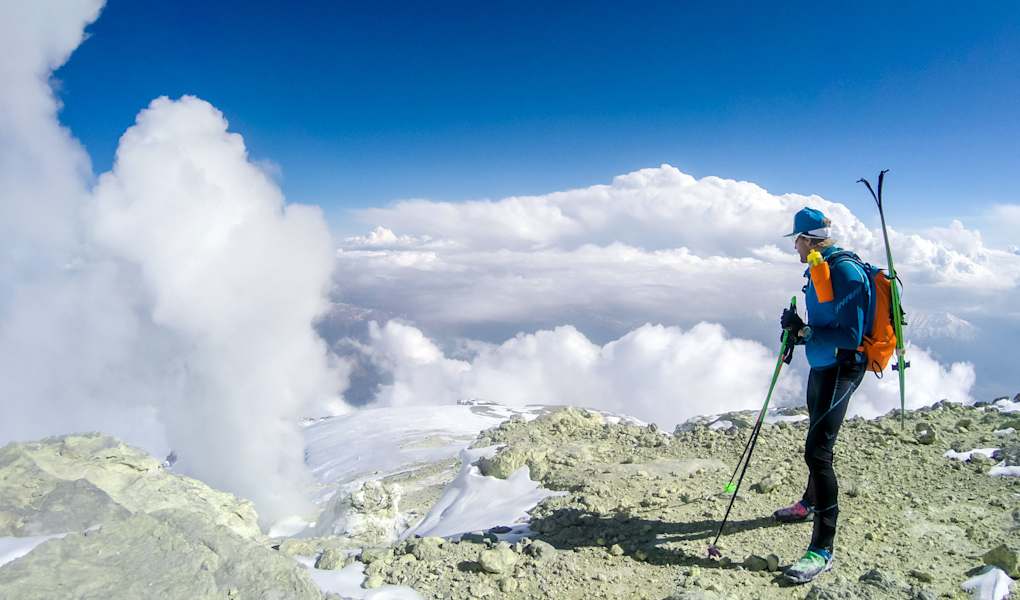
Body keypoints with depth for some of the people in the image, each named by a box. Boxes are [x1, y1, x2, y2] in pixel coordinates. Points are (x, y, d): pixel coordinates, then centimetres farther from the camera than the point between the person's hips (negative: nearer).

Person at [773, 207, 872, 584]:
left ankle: (823, 549, -9)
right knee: (817, 442, 26)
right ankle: (810, 504, 49)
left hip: (841, 368, -10)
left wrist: (803, 331, -21)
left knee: (817, 450, -16)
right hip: (821, 366, 11)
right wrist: (798, 332, 6)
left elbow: (849, 335, -24)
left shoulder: (846, 271, -21)